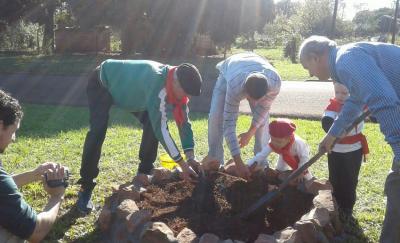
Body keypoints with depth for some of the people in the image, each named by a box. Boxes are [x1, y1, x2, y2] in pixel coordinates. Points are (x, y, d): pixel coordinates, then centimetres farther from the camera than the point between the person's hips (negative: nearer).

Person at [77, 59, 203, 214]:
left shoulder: (176, 86, -17)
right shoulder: (157, 82, -42)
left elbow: (184, 123, -9)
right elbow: (161, 129, -42)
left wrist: (191, 158, -18)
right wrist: (183, 164, -37)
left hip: (126, 87, 7)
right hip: (101, 83, -7)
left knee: (153, 124, -8)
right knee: (98, 130, -24)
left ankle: (143, 173, 8)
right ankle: (86, 188, -10)